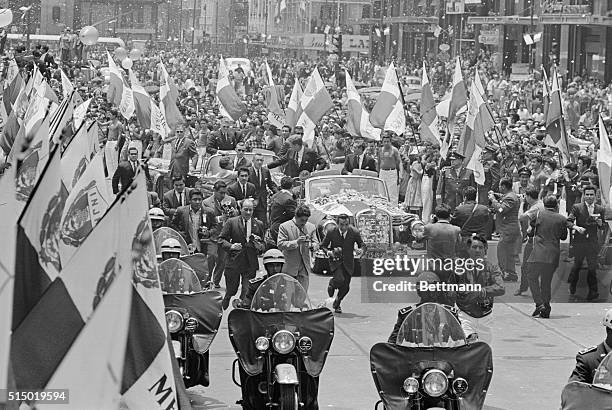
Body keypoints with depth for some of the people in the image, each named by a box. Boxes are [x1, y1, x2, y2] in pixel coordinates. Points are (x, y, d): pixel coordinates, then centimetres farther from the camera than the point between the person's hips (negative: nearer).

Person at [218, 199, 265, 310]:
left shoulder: (258, 225, 9)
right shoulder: (231, 222, 2)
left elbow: (263, 244, 17)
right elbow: (221, 240, 1)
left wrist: (259, 246, -7)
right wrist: (230, 246, -17)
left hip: (250, 263, 2)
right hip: (234, 262, -2)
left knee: (247, 291, -2)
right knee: (231, 290, 6)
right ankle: (221, 310, 31)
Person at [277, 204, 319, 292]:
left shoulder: (311, 227, 8)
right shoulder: (284, 226, -4)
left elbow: (316, 244, 9)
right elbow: (280, 244, -11)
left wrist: (311, 245, -16)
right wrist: (296, 242, -23)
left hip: (304, 268, 3)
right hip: (289, 268, -3)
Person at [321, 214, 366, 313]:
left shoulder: (355, 233, -9)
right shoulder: (331, 233, -11)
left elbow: (362, 245, 3)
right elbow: (323, 245, 2)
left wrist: (361, 250, -20)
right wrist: (328, 252, -19)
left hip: (348, 263, 2)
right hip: (335, 261, -2)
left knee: (345, 287, 4)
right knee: (339, 280, -27)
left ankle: (337, 304, 32)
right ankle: (332, 283, 11)